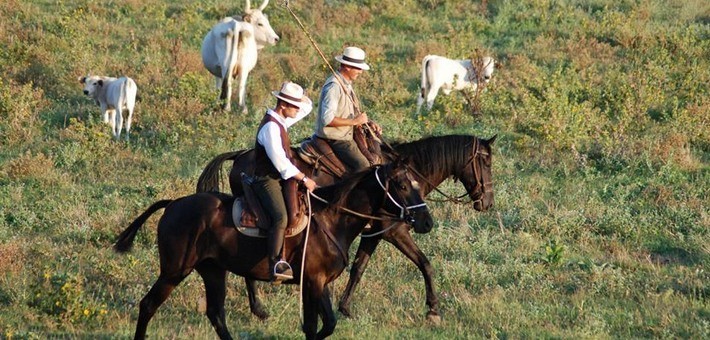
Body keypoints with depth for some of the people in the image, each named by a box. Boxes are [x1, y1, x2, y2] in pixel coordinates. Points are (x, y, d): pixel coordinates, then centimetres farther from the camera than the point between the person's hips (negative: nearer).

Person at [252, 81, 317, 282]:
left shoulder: (280, 120, 10)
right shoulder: (271, 127, -19)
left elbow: (307, 107, 26)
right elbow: (280, 161, -23)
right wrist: (303, 178, -17)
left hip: (280, 178, 11)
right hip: (267, 180, -11)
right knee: (281, 217, -29)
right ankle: (276, 264, -36)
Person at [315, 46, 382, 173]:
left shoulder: (347, 84, 12)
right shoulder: (333, 86, -20)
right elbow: (327, 119, -27)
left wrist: (368, 123, 4)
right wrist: (355, 121, -21)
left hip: (346, 135, 10)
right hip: (334, 139, -10)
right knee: (363, 165, -23)